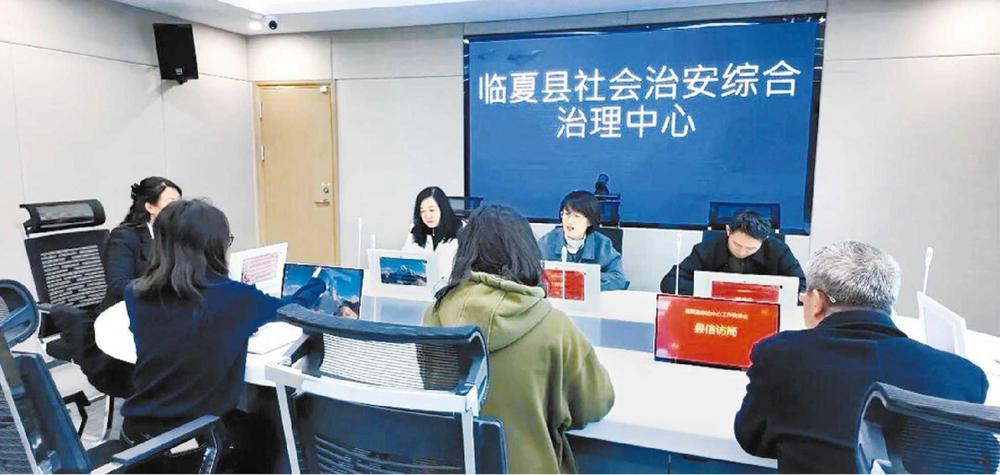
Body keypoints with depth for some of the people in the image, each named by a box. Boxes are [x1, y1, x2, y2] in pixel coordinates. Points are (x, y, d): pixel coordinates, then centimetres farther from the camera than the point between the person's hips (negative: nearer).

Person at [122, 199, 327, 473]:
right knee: (262, 434, 28)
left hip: (138, 428, 4)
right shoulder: (234, 299, -19)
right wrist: (318, 282, 20)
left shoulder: (135, 294, -7)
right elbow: (291, 308, 0)